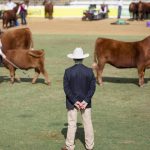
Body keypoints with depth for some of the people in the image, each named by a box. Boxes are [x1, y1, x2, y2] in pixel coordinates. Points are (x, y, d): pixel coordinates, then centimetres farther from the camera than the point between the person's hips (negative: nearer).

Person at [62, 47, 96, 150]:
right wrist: (85, 101, -9)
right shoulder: (89, 71, -6)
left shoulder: (68, 71, -10)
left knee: (72, 124, 6)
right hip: (86, 102, 1)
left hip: (72, 103, -1)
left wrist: (74, 101, -10)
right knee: (88, 123, 11)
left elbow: (66, 88, -11)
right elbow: (92, 88, -8)